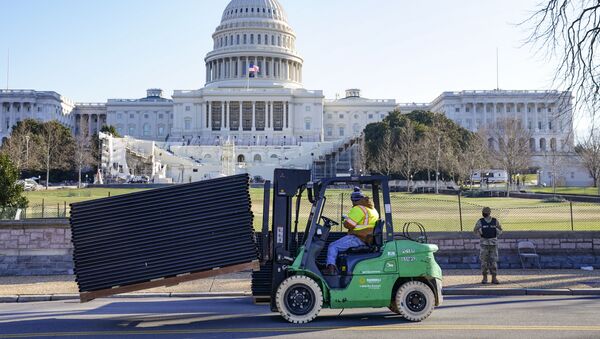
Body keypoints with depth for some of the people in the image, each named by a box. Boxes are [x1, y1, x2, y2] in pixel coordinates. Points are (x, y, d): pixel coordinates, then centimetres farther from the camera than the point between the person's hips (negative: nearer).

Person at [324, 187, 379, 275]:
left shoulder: (358, 209, -14)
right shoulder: (372, 209, 16)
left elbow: (348, 224, -15)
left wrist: (346, 219, 7)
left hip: (358, 239, -10)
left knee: (333, 246, -7)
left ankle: (330, 266, -20)